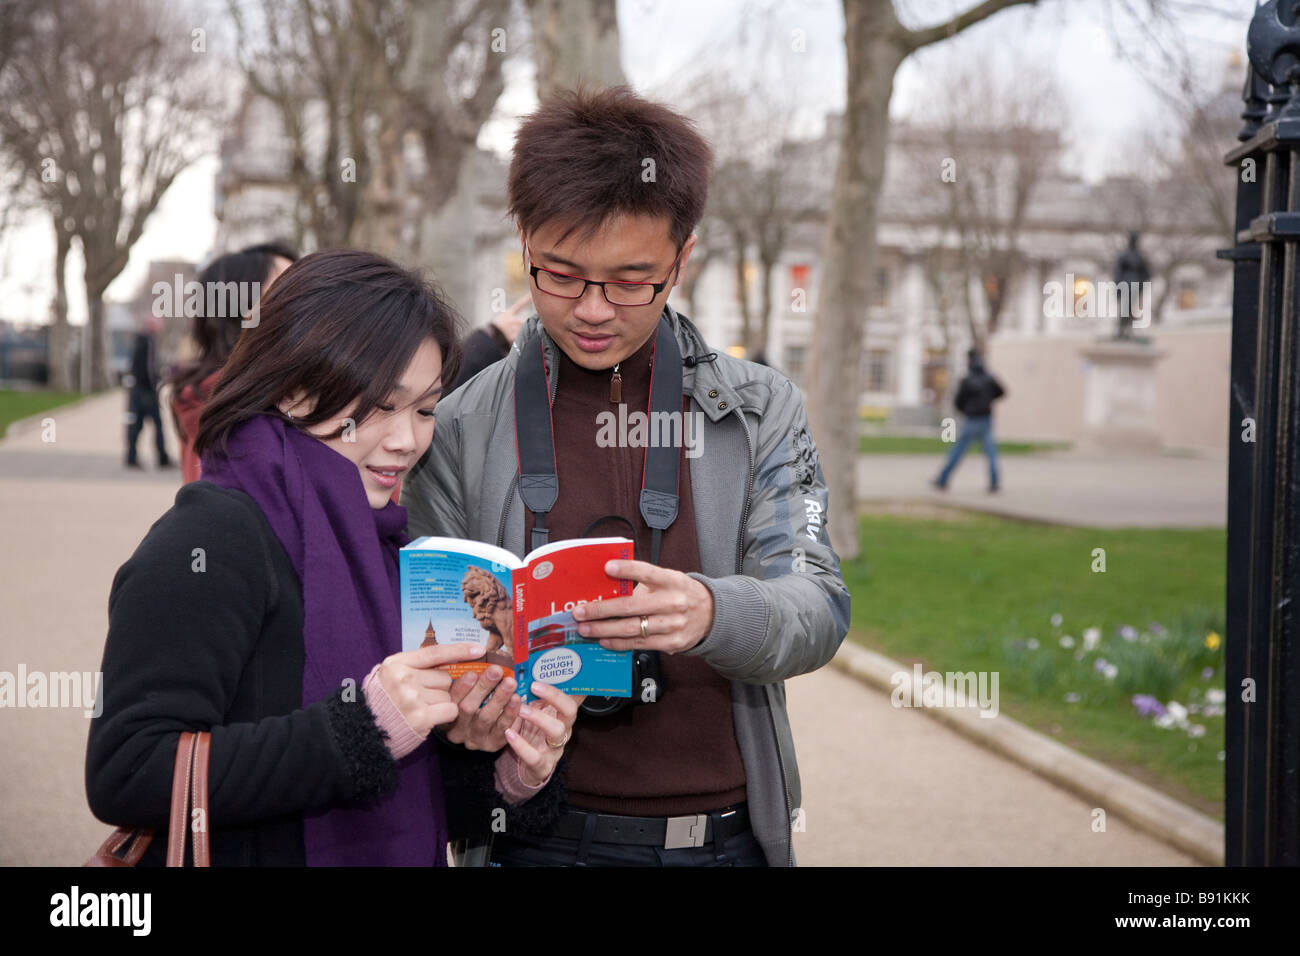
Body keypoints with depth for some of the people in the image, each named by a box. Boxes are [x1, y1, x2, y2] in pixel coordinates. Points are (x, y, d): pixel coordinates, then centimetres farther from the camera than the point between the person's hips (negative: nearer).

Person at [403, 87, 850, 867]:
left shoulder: (761, 411, 1)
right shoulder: (462, 429, 0)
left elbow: (819, 606, -8)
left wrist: (712, 613, -30)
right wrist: (463, 702, -19)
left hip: (725, 835, 1)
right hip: (539, 837, -1)